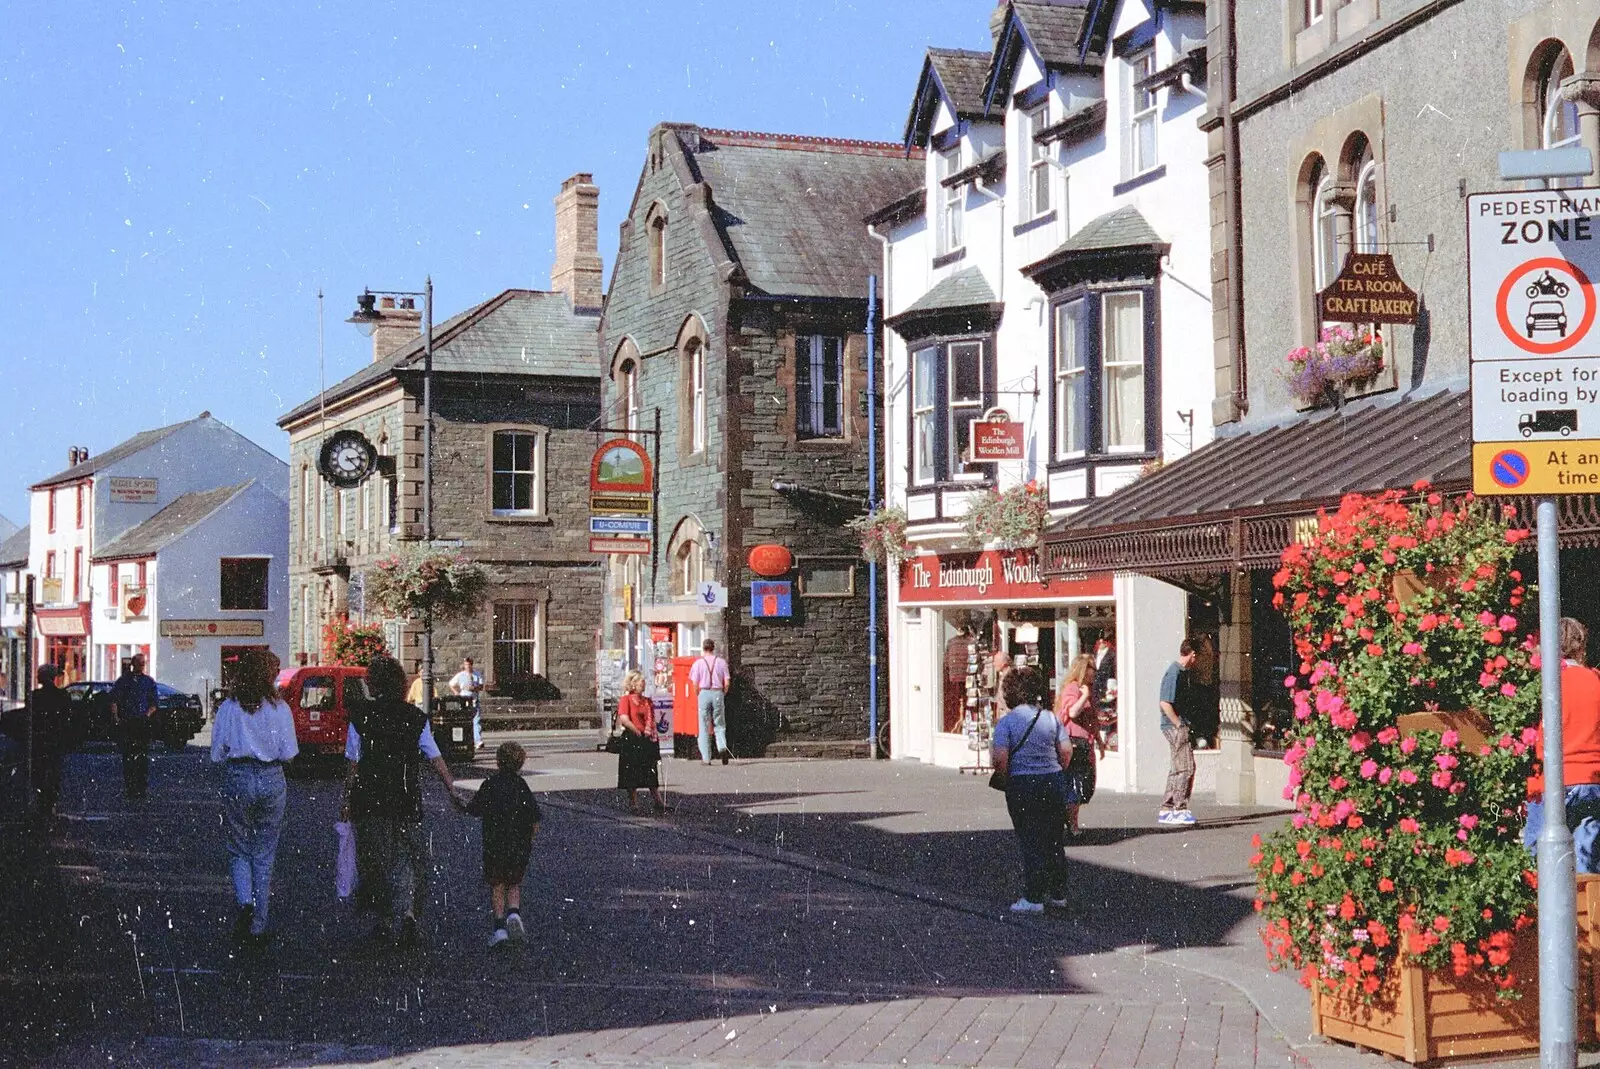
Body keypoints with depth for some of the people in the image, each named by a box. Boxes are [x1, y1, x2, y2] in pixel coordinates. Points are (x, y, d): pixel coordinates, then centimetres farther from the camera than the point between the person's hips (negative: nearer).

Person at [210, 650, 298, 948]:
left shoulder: (228, 707, -3)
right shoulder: (280, 708, -4)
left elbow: (217, 753, 0)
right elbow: (289, 753, -2)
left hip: (237, 779, 0)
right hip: (272, 781, 0)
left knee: (239, 850, 14)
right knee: (264, 855, 10)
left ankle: (245, 904, -13)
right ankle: (257, 927, 12)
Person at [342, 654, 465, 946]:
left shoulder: (360, 716, -5)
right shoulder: (415, 717, -1)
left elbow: (354, 765, -5)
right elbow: (435, 760, 0)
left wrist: (347, 801, 2)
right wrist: (452, 791, 7)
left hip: (370, 801, -1)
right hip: (407, 801, 1)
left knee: (376, 859, 11)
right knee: (407, 857, 8)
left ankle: (385, 919, 16)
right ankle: (407, 911, -13)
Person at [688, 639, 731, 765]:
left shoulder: (698, 663, 1)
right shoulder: (721, 662, 4)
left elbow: (695, 684, -2)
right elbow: (727, 683, 1)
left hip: (704, 693, -1)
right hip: (718, 693, 1)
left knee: (704, 728, 4)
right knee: (720, 725, 10)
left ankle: (706, 758, 3)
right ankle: (722, 747, -17)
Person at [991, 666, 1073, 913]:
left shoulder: (1006, 722, -9)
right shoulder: (1050, 718, 3)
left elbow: (1001, 758, -17)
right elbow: (1066, 751, 2)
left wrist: (1003, 775, 2)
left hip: (1022, 785, -4)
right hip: (1054, 781, 4)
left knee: (1030, 842, 2)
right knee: (1054, 840, 15)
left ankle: (1034, 898, 3)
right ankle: (1058, 893, 24)